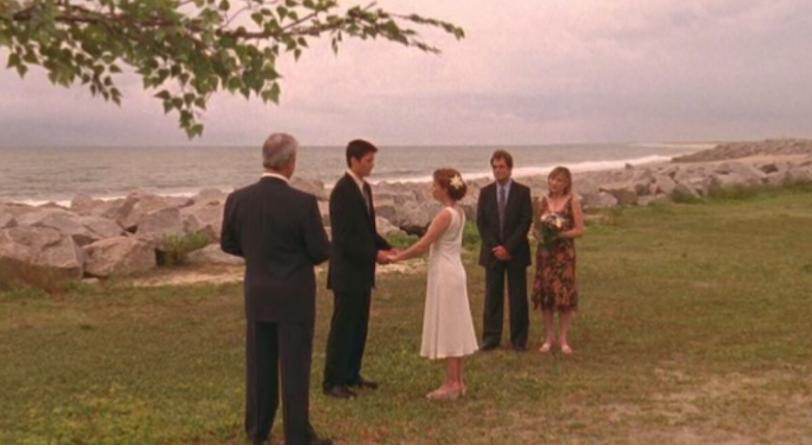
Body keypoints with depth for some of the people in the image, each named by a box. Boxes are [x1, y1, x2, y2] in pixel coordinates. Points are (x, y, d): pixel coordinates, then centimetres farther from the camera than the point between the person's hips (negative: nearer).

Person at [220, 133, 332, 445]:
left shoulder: (238, 199, -6)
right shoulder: (303, 202, -19)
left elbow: (228, 243, 7)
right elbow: (321, 251, -10)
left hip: (257, 294, 4)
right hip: (294, 296, -4)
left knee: (259, 362, 16)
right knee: (294, 366, 3)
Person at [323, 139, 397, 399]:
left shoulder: (364, 188, 12)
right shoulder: (342, 191, -17)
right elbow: (344, 238, -21)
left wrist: (386, 247, 4)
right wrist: (374, 254, -19)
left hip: (362, 271, 9)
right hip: (347, 271, -9)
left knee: (359, 326, 13)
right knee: (343, 327, -3)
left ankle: (351, 375, 23)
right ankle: (332, 381, 5)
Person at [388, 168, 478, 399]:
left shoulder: (445, 214, -19)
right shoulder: (458, 212, 9)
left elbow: (423, 245, -18)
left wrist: (397, 257, -6)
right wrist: (404, 253, 11)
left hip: (444, 275, -9)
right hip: (454, 272, 9)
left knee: (447, 327, -3)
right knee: (454, 327, 12)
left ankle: (451, 384, 2)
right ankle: (458, 381, 18)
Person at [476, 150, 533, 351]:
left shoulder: (522, 192, -1)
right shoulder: (485, 192, 6)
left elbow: (526, 222, -6)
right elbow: (481, 223, 4)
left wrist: (508, 247, -13)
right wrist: (494, 247, -7)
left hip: (516, 253, -2)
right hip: (492, 252, 2)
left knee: (518, 297, 2)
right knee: (492, 296, 4)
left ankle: (519, 339, 10)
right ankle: (491, 337, 9)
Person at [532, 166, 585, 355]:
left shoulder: (572, 201, -2)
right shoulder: (543, 201, 8)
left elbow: (579, 229, -5)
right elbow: (536, 227, 12)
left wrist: (559, 235, -17)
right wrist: (540, 235, -9)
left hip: (564, 253, -3)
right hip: (544, 252, 3)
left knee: (565, 295, -4)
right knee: (544, 294, 2)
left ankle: (564, 339, 6)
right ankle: (549, 337, 13)